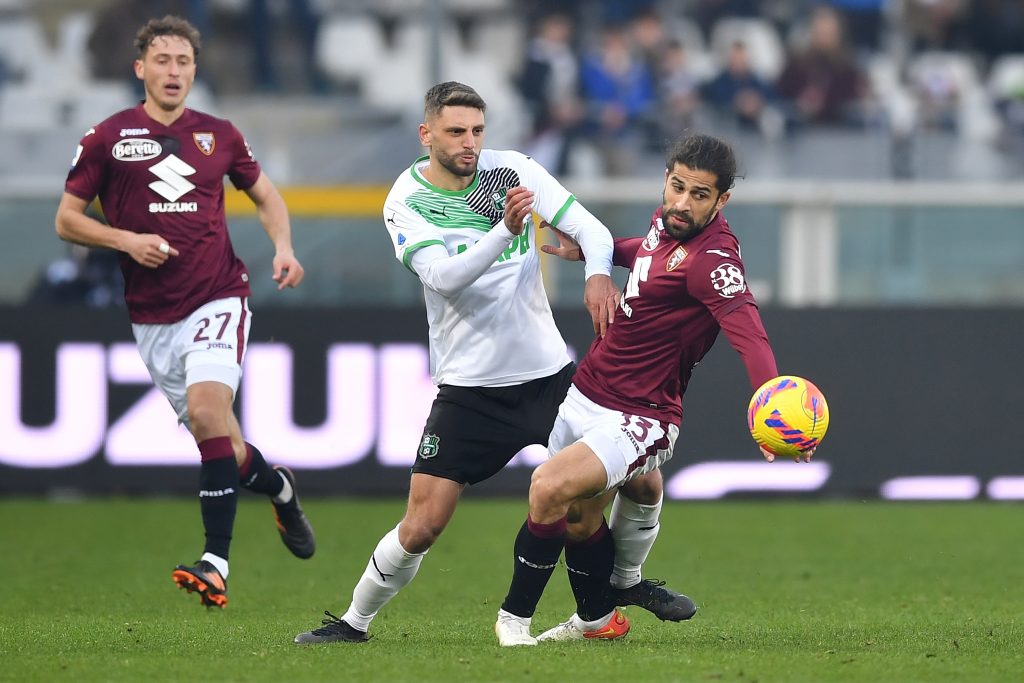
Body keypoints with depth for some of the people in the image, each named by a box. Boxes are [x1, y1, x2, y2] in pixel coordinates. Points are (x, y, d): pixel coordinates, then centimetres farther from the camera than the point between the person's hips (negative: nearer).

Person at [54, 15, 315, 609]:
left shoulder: (219, 136, 8)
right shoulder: (109, 137, 3)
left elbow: (266, 194, 23)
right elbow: (67, 219, 6)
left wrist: (283, 247, 4)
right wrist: (128, 240, -10)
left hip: (218, 298, -1)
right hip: (153, 315, 1)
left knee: (206, 407, -24)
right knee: (211, 434, 3)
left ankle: (215, 565, -28)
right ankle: (278, 487, 39)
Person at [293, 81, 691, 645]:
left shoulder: (514, 171, -2)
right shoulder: (406, 203, -9)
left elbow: (589, 227, -6)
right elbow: (443, 276, -24)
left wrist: (598, 274, -28)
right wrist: (505, 228, -39)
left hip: (549, 370, 3)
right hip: (469, 385, -3)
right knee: (423, 524, -9)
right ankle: (355, 620, 12)